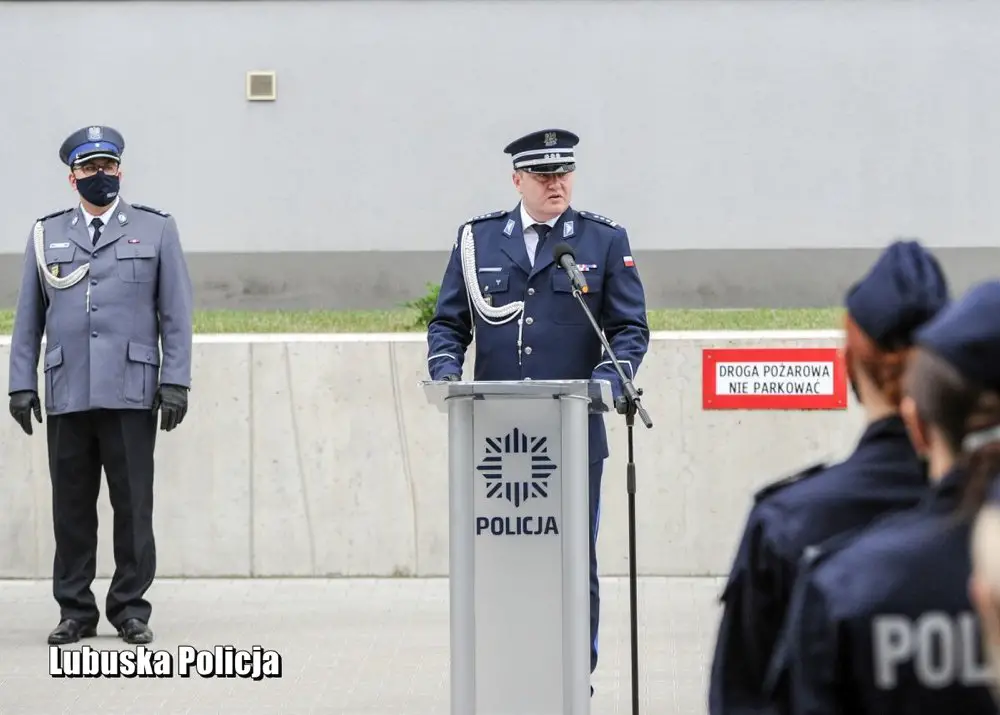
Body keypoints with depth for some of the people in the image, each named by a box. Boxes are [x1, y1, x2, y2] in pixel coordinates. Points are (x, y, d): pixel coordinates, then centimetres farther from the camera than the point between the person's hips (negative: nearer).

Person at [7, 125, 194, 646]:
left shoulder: (157, 230, 9)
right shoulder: (46, 235, 14)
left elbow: (176, 314, 6)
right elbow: (28, 318, 14)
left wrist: (176, 381, -2)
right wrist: (21, 384, 6)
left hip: (131, 393, -2)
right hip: (66, 395, 2)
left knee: (133, 505, -2)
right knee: (71, 507, 2)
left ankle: (131, 609, 6)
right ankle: (75, 612, 9)